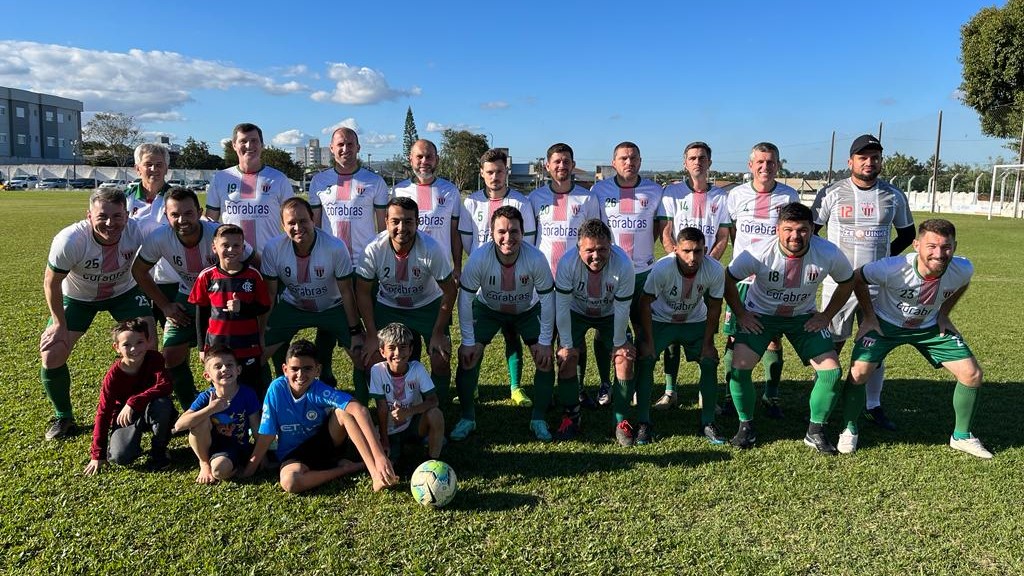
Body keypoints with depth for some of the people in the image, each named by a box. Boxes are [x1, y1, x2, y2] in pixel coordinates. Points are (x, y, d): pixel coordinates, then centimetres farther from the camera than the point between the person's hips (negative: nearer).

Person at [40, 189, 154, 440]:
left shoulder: (136, 232, -30)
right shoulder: (69, 240, -32)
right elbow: (51, 283, -17)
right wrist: (60, 324, -11)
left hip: (123, 291, 1)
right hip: (77, 296, -1)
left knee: (148, 342, -15)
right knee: (52, 355, -9)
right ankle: (63, 417, 16)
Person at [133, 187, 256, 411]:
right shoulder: (158, 239, -22)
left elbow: (256, 266, -17)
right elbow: (139, 271, -2)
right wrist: (165, 306, -4)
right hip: (187, 299, 3)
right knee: (171, 357, -2)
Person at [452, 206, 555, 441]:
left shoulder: (536, 258, -32)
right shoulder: (479, 258, -32)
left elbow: (547, 299, -20)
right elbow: (465, 299, -21)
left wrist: (545, 341, -16)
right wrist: (468, 341, -19)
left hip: (528, 310, 0)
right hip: (487, 308, 0)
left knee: (545, 358, -11)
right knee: (467, 355, -12)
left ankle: (538, 419, 9)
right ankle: (467, 418, 7)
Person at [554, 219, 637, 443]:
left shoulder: (623, 265, -34)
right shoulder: (567, 263, -32)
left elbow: (622, 309, -22)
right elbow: (562, 307, -22)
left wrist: (619, 343, -13)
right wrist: (567, 345, -18)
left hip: (610, 314, 0)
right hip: (576, 313, 0)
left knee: (625, 358, -13)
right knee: (566, 357, -14)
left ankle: (621, 421, 1)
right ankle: (571, 416, 5)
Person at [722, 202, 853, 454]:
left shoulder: (828, 254, -22)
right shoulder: (759, 254, -27)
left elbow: (847, 282, -1)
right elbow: (728, 279, -10)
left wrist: (826, 316, -3)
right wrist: (740, 314, -8)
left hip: (804, 317, 2)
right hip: (760, 315, -2)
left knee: (832, 371, -9)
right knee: (739, 367, -17)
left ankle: (815, 432, 12)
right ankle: (746, 426, 5)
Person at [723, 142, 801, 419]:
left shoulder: (789, 196, -1)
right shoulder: (737, 194, 1)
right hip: (741, 277, 1)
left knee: (774, 339, 4)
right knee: (734, 338, 2)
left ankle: (771, 396, 17)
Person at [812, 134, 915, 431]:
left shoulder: (894, 196, 4)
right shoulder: (831, 193, -3)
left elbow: (907, 233, 16)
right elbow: (810, 231, 4)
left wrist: (886, 257, 6)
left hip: (878, 284, 2)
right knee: (832, 344, 3)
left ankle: (873, 406, 22)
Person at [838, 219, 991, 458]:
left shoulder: (963, 269, -23)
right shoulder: (892, 268, -36)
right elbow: (857, 278, -16)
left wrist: (943, 314, 2)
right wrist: (869, 317, -12)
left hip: (930, 326, 4)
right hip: (885, 323, -3)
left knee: (972, 374, -3)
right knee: (859, 372, -20)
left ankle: (961, 436, 20)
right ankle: (850, 430, 5)